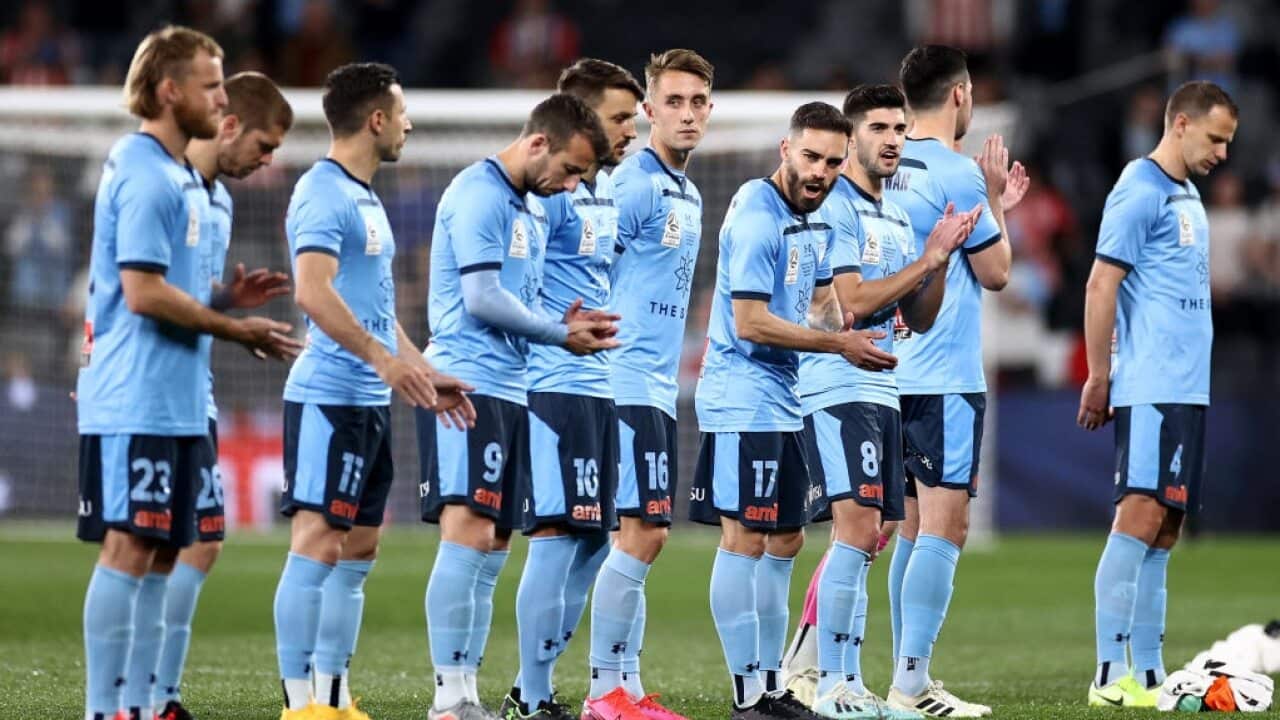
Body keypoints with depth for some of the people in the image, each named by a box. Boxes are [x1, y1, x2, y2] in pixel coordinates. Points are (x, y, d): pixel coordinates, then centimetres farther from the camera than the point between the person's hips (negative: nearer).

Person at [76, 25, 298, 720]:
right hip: (137, 401, -10)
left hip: (171, 403, 10)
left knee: (155, 556, 10)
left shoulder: (177, 174, 17)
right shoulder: (145, 175, -14)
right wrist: (233, 329, -12)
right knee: (127, 551, -9)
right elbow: (143, 292, -19)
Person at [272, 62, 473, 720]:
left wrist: (425, 374, 23)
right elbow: (313, 292, -24)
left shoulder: (365, 197, 18)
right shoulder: (323, 195, -12)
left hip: (370, 401, 10)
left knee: (358, 551, 11)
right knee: (317, 544, -10)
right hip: (329, 398, -10)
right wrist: (385, 360, -26)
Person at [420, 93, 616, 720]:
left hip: (510, 390, 10)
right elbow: (482, 297, -17)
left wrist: (565, 323, 2)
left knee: (492, 548, 8)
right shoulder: (479, 195, -10)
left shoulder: (539, 207, 20)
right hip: (467, 383, -10)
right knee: (469, 533, -15)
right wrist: (561, 334, -7)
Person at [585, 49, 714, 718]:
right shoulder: (632, 186, -11)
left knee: (643, 535, 9)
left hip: (658, 387, 9)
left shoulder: (687, 195, 17)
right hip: (628, 382, -9)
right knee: (642, 532, -11)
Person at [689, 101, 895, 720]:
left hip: (784, 401, 10)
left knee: (785, 541, 13)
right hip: (742, 399, -10)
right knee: (745, 540, -9)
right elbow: (751, 323, -20)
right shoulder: (756, 219, -17)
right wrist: (837, 343, -17)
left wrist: (844, 328, 1)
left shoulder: (815, 218, 12)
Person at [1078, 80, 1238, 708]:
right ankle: (1111, 675, -16)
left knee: (1163, 528, 7)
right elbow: (1101, 286, -12)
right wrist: (1098, 379, -12)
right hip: (1150, 389, -9)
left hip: (1188, 390, 9)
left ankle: (1148, 674, 8)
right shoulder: (1140, 192, -9)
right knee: (1141, 515, -14)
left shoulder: (1186, 197, 19)